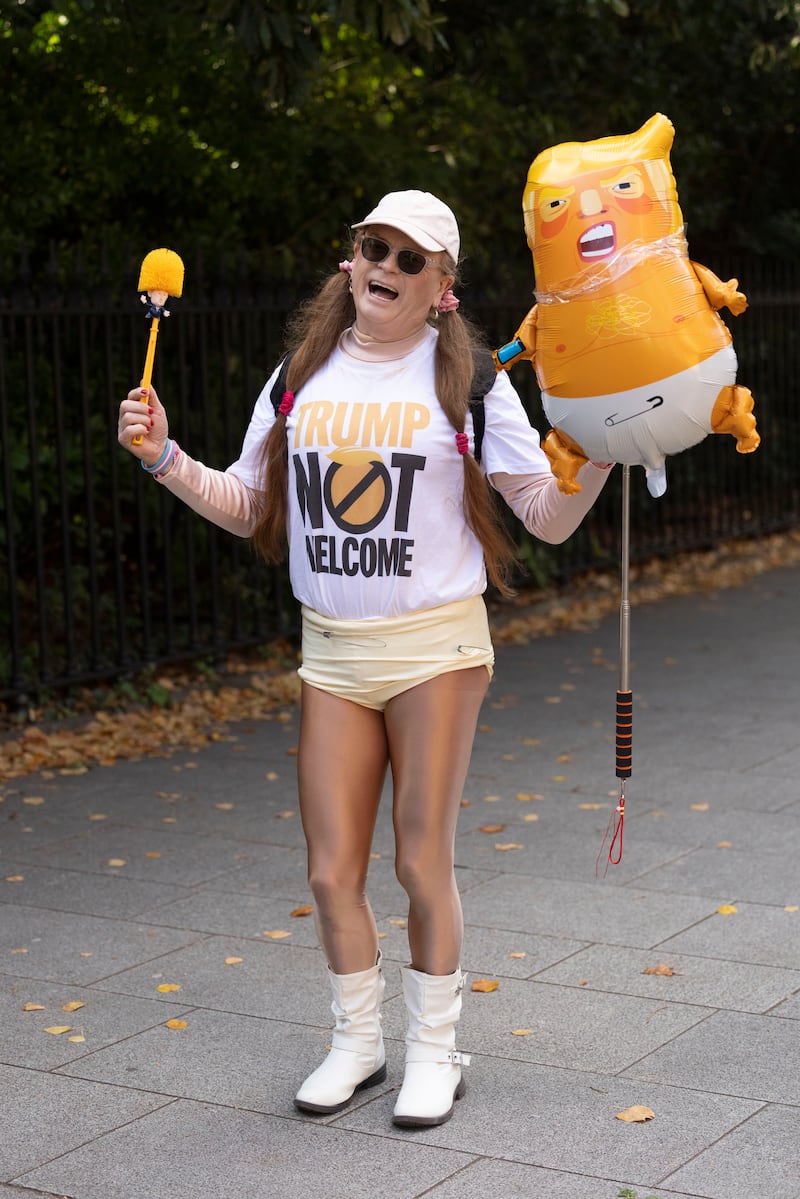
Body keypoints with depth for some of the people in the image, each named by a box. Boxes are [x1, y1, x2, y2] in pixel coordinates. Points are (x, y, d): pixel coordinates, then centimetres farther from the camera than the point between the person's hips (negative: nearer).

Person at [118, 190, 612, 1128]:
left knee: (423, 863, 1)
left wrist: (601, 451, -19)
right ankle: (356, 1042, 27)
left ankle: (434, 1052, 20)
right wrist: (163, 458, 3)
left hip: (435, 646, -3)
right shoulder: (303, 376, 8)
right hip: (332, 652, 4)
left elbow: (550, 519, -3)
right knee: (332, 871, 6)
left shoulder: (467, 379, -3)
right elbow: (247, 508, 15)